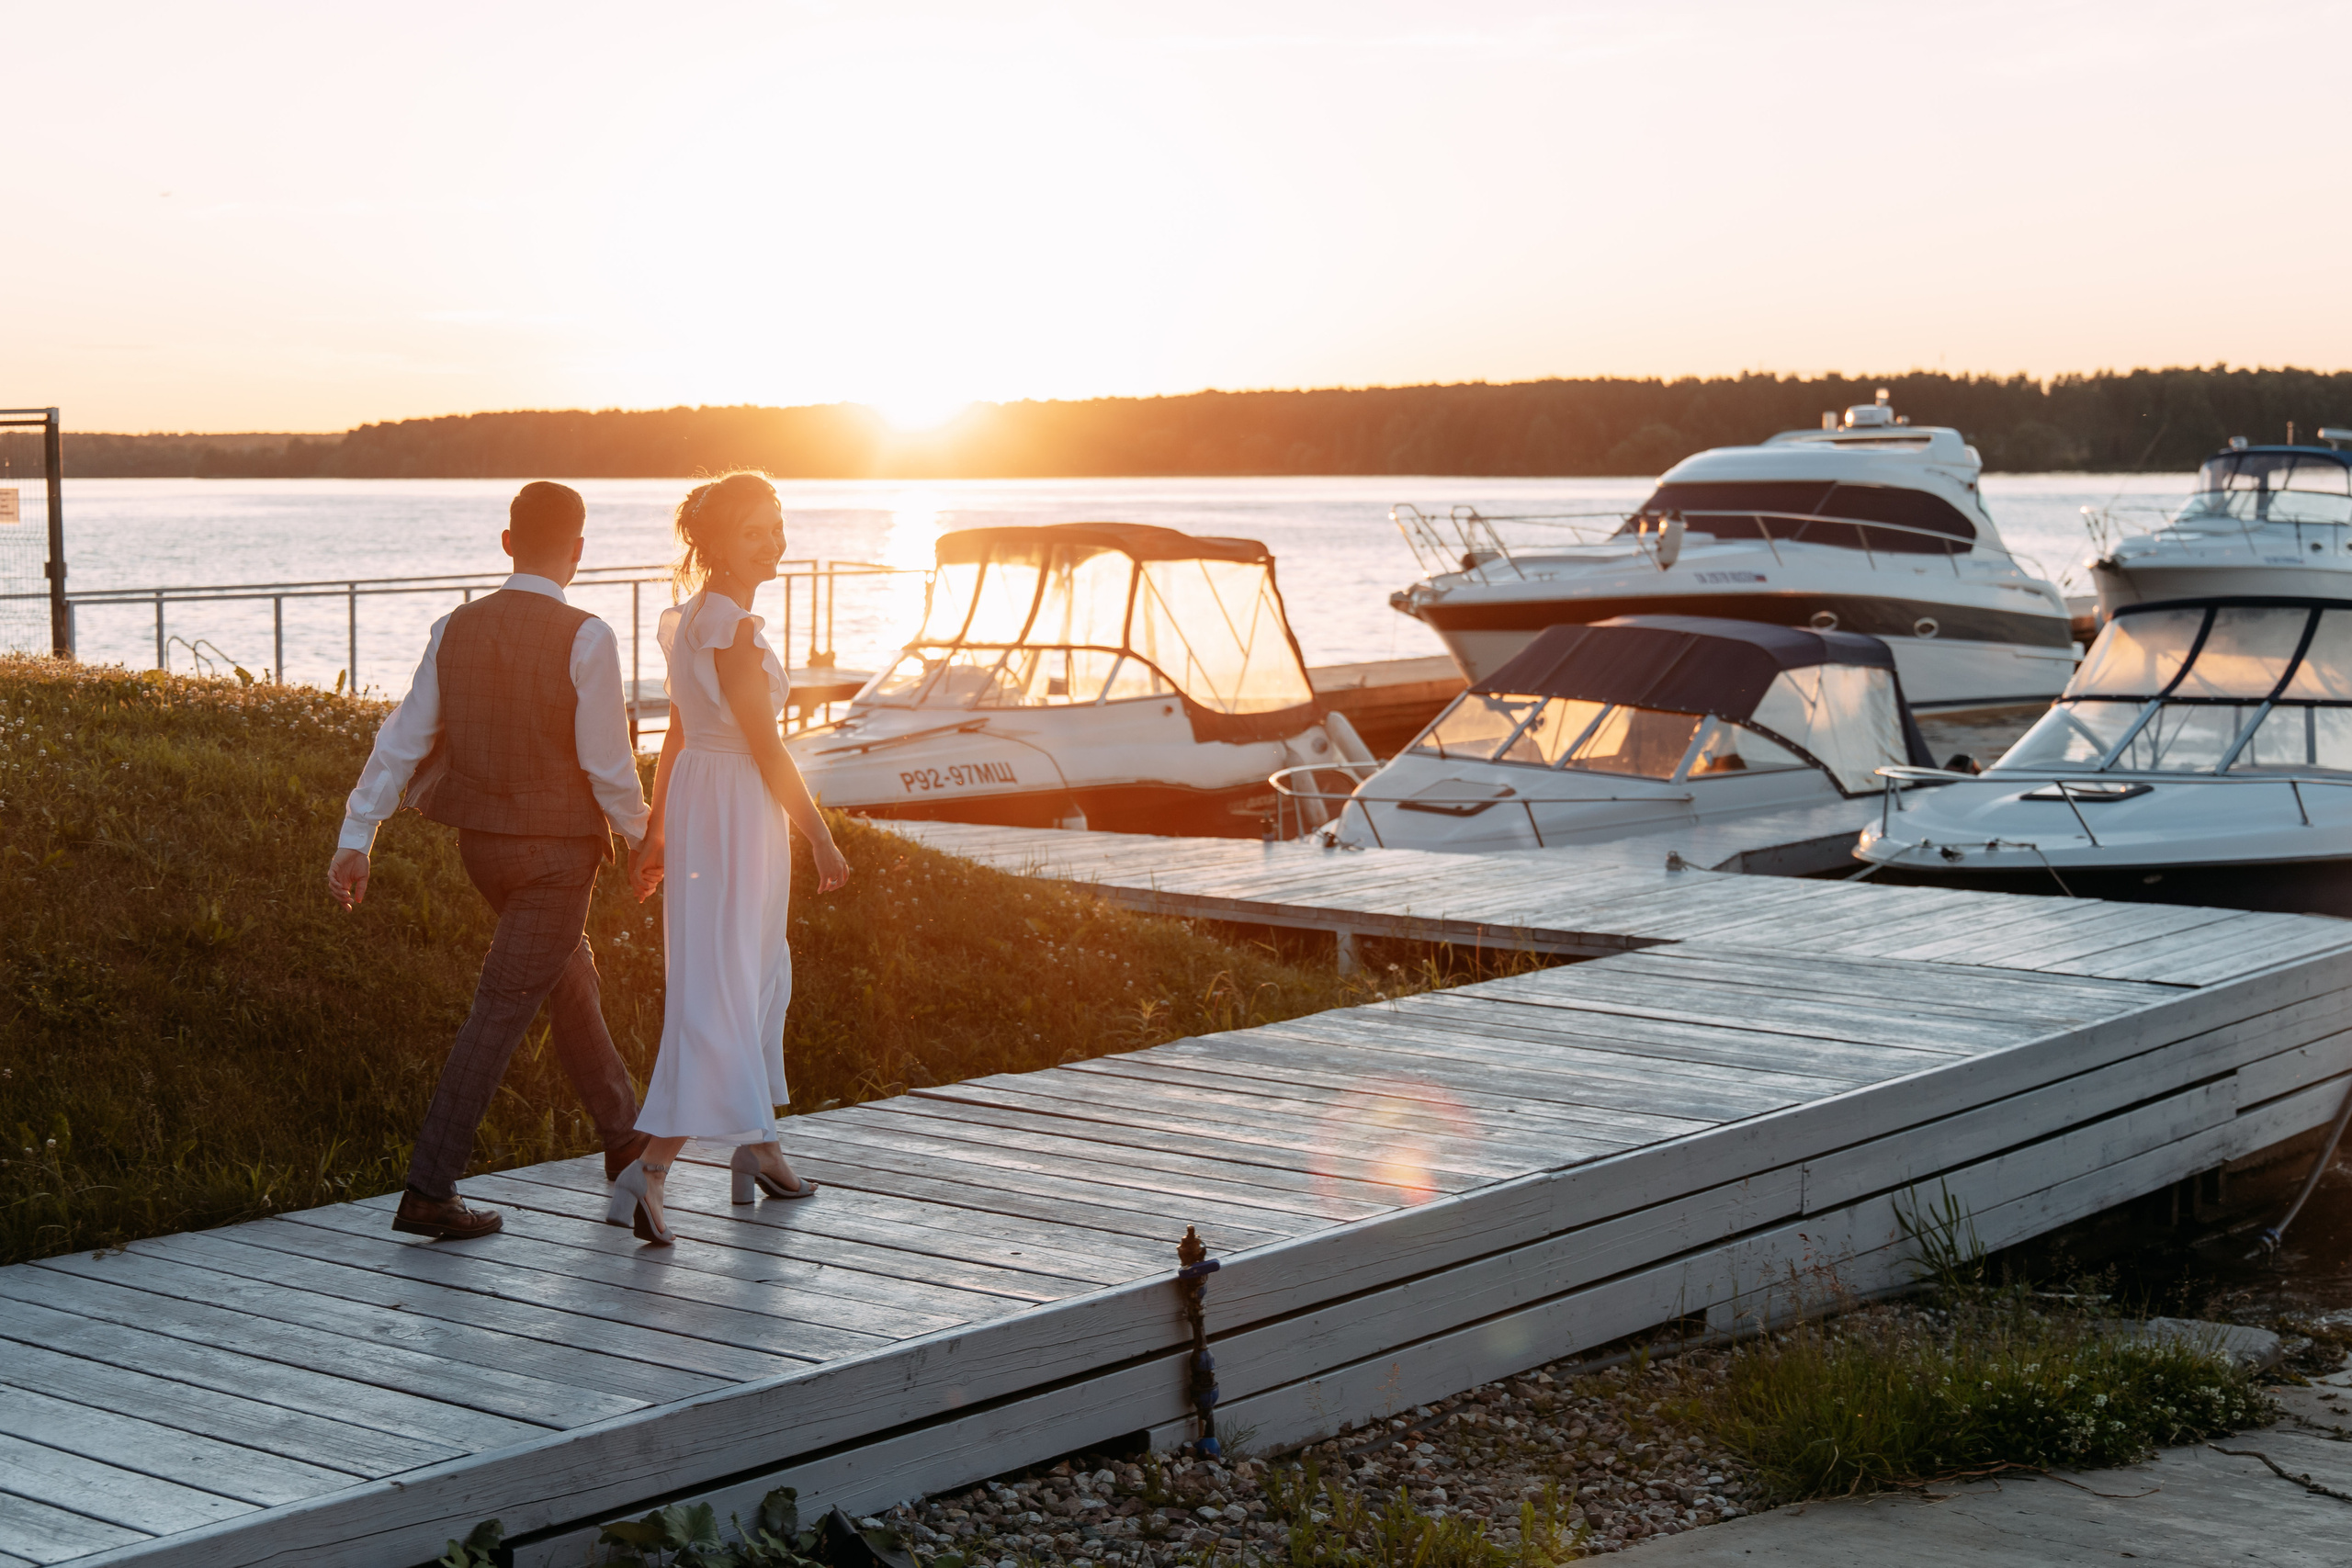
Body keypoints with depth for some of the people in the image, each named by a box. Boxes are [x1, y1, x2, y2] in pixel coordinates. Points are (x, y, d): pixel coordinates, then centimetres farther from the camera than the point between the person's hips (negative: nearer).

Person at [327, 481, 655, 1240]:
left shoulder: (455, 629, 0)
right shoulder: (585, 639, -16)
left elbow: (401, 741, 0)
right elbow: (608, 763, -14)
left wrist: (355, 838, 4)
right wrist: (639, 834, 3)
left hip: (481, 841, 7)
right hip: (557, 849, -7)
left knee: (569, 979, 23)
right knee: (501, 1012, -3)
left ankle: (623, 1136, 38)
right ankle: (429, 1190, -3)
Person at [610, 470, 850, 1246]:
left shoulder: (693, 617, 11)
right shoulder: (731, 628, -18)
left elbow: (678, 732, 16)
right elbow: (765, 745, -18)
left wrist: (656, 830, 21)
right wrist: (820, 835, -12)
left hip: (699, 799, 10)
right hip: (736, 810, -10)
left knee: (761, 972, 21)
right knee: (718, 992, -10)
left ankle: (754, 1149, 33)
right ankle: (648, 1173, -16)